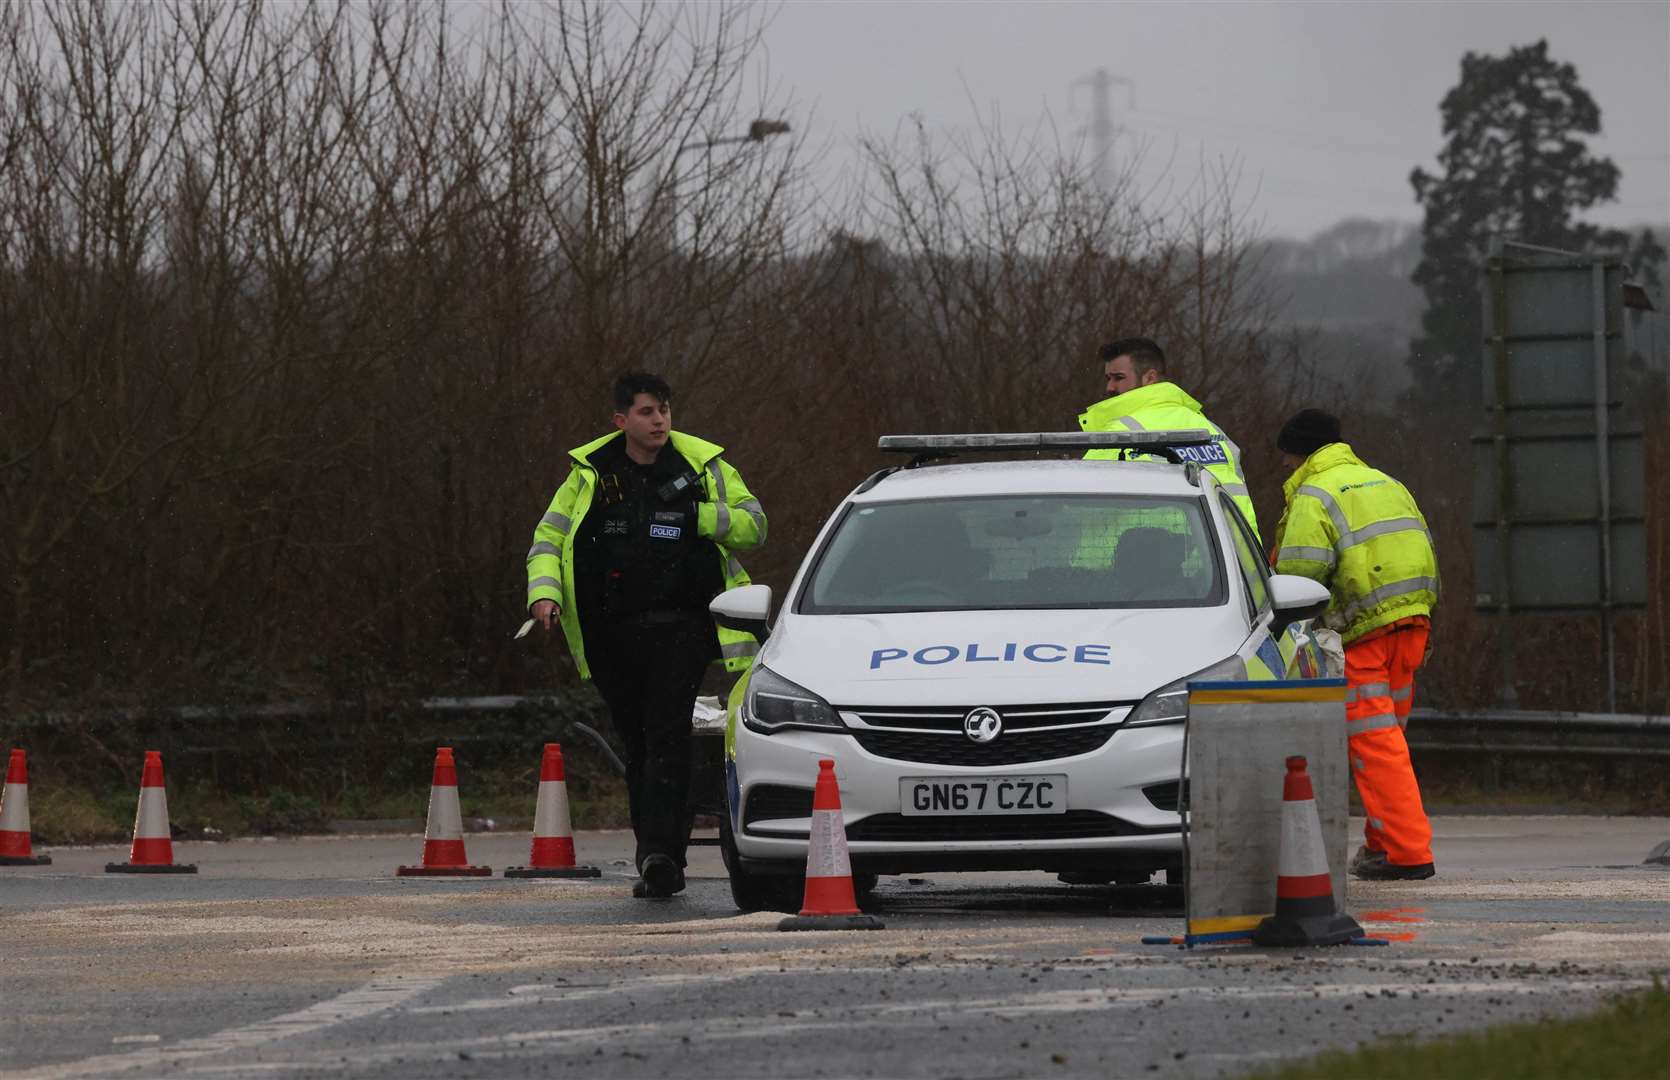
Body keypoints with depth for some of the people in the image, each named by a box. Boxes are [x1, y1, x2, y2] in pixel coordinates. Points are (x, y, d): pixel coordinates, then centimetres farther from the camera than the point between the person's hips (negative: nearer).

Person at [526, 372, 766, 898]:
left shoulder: (702, 466, 4)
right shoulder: (590, 473, 7)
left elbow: (753, 525, 6)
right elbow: (548, 538, 8)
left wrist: (696, 514, -10)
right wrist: (544, 592, -11)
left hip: (681, 624, -3)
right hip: (612, 632, 3)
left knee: (668, 736, -17)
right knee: (638, 745, 9)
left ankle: (660, 851, -23)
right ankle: (659, 861, 17)